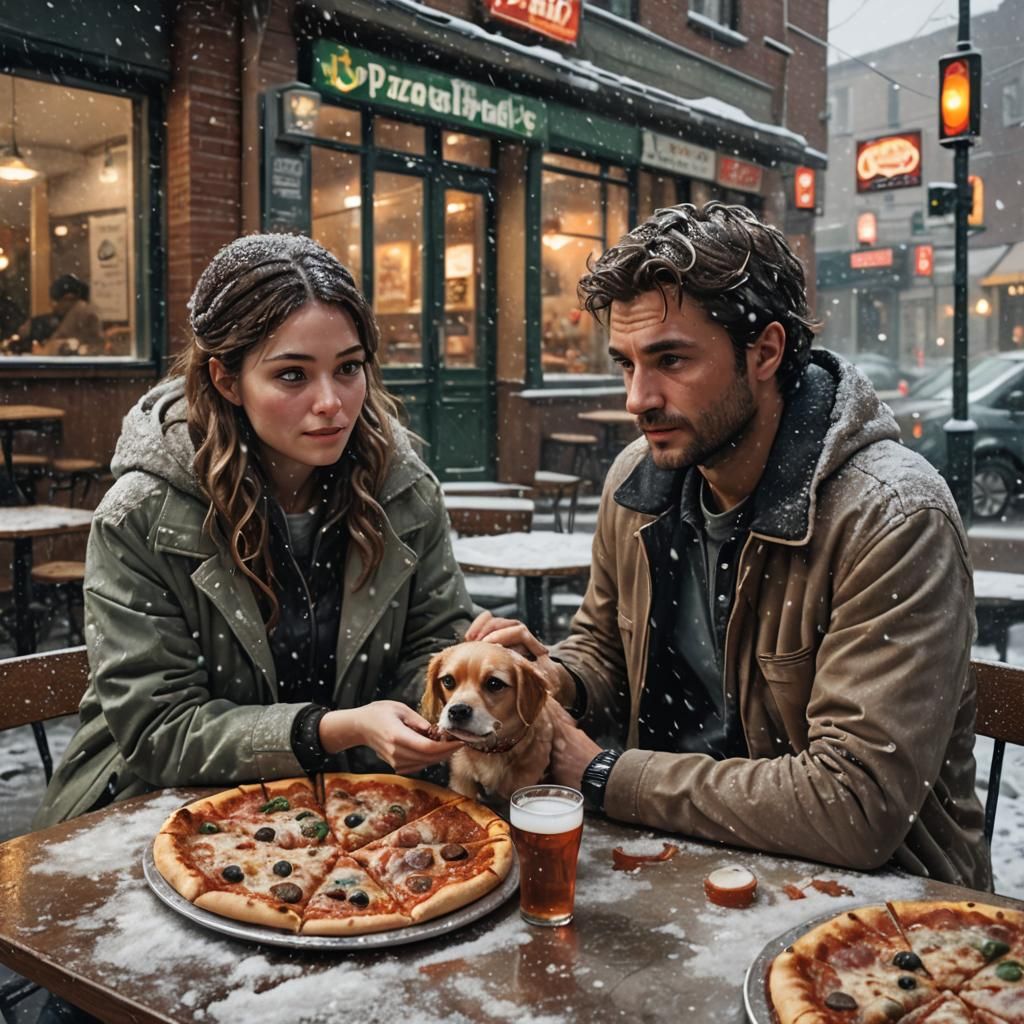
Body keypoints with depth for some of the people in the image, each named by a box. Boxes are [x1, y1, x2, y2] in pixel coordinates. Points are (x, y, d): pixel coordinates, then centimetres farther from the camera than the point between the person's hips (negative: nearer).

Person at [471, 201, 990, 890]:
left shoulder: (893, 520, -23)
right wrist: (554, 676, -10)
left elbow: (856, 809, -27)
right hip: (681, 857, 6)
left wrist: (603, 775, -19)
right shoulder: (636, 480, -1)